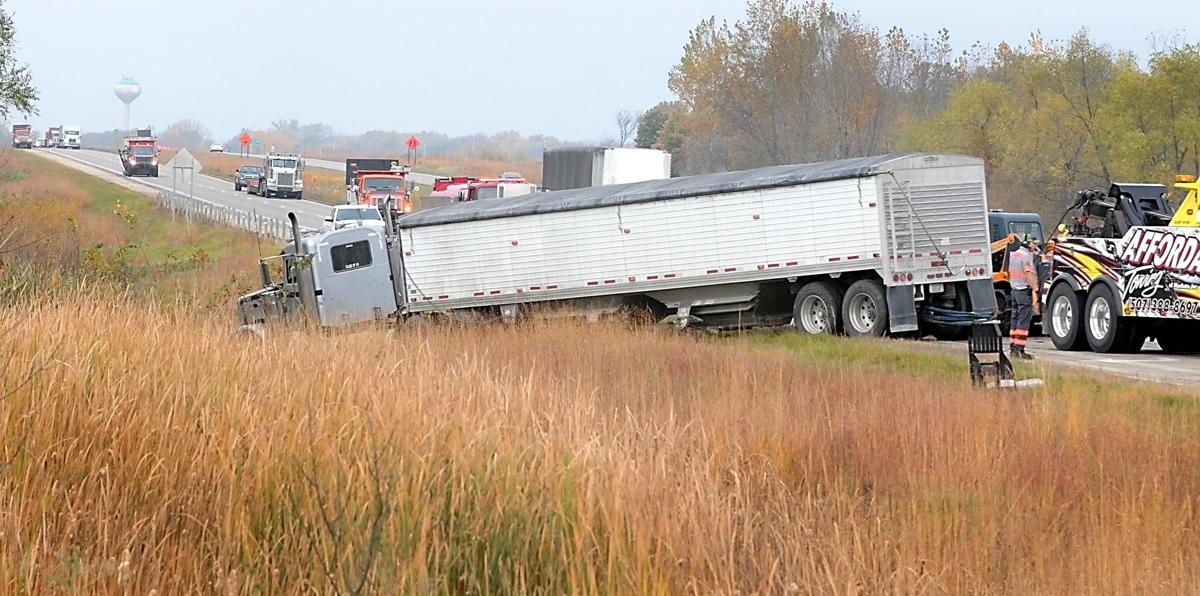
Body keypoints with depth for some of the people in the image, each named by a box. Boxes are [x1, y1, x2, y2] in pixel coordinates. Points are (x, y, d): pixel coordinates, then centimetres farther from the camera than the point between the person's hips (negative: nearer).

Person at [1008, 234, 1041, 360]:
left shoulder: (1014, 254, 15)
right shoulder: (1027, 255, -14)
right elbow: (1029, 274, -21)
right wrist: (1034, 290, -22)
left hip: (1015, 290, 9)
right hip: (1025, 291, -9)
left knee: (1015, 321, 13)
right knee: (1023, 322, -9)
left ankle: (1012, 347, 16)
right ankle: (1019, 349, -12)